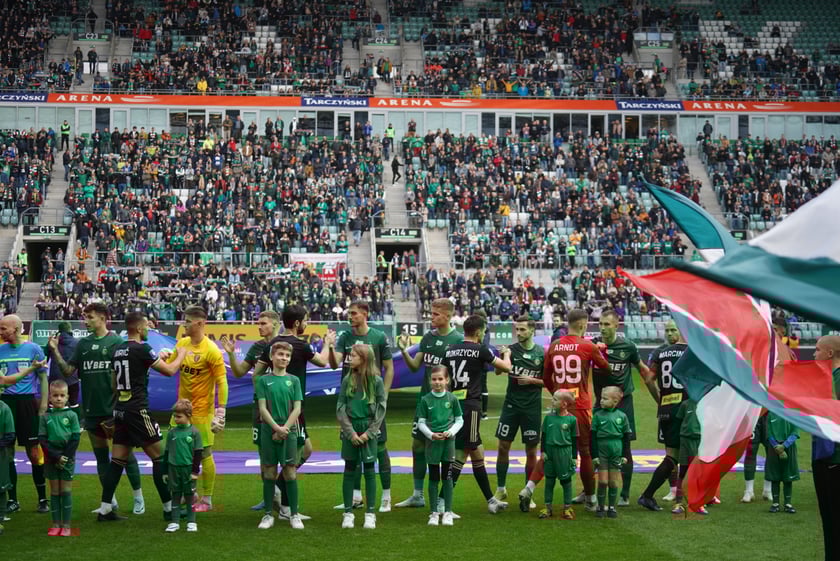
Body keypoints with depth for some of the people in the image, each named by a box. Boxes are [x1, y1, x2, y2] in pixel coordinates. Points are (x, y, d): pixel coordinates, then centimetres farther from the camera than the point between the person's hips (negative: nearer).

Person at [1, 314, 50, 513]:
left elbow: (43, 378, 4)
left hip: (27, 402, -3)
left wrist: (43, 405, -3)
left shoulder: (33, 349, 1)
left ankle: (42, 499, 9)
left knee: (34, 452, -1)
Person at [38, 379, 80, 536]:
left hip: (68, 458, -1)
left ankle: (66, 525, 5)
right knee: (54, 492, 6)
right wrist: (56, 456, -11)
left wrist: (65, 457, -11)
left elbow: (75, 438, -4)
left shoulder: (71, 415, -2)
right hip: (51, 459, 1)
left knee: (66, 491, 1)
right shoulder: (45, 417, 1)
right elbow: (42, 439, -2)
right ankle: (56, 525, 11)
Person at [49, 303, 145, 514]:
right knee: (101, 455, 11)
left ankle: (138, 498, 13)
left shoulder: (116, 342, -7)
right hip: (91, 410, 5)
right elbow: (68, 370, 5)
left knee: (125, 453, 2)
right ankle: (110, 501, 20)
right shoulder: (83, 344, 8)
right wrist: (55, 351, -7)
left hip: (113, 409, -5)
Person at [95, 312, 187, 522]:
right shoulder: (142, 349, -12)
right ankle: (169, 507, 2)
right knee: (158, 457, 0)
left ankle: (105, 509, 6)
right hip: (137, 410, -8)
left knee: (118, 459, 8)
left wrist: (158, 357, 29)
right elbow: (169, 371, -6)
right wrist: (181, 354, 11)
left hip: (120, 409, 8)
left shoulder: (117, 350, 11)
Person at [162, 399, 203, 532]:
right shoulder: (172, 432, 4)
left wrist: (195, 471, -7)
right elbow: (166, 452, 10)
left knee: (189, 496, 5)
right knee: (175, 496, 7)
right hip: (173, 468, 3)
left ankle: (191, 522, 13)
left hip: (188, 468, -3)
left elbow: (198, 453, -3)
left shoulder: (194, 432, -5)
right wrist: (165, 471, 9)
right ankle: (175, 522, 12)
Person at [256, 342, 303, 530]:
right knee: (269, 473, 4)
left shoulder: (294, 380, 6)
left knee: (290, 473, 0)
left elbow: (297, 409, 1)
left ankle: (294, 514, 7)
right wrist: (276, 427, -12)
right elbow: (262, 408, -2)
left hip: (289, 431, 0)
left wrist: (285, 428, -10)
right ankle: (268, 515, 12)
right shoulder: (264, 380, 3)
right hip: (268, 431, 0)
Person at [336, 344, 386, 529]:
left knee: (369, 471, 4)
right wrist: (350, 432, -9)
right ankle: (348, 513, 12)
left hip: (369, 430, -2)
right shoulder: (347, 380, 1)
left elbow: (381, 409, -4)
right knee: (349, 470, 5)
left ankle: (370, 514, 10)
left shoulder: (376, 381, -4)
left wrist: (369, 432, -11)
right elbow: (340, 408, 0)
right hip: (349, 430, 2)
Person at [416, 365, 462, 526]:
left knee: (447, 477, 3)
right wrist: (431, 434, -13)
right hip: (432, 441, 0)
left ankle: (447, 513, 11)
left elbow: (460, 420, 5)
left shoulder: (452, 399, 0)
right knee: (433, 478, 5)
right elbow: (421, 422, 2)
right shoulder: (426, 400, -1)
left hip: (448, 441, 0)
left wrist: (451, 432, -12)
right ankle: (434, 513, 12)